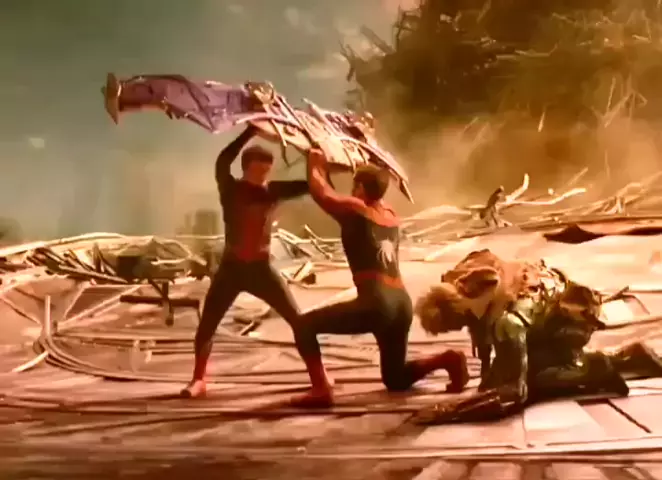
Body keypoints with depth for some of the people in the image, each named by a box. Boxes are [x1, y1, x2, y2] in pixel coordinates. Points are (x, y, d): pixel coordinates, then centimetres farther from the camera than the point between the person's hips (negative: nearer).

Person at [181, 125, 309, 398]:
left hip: (261, 268, 2)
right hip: (232, 267, -2)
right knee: (206, 325, -3)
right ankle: (198, 380, 15)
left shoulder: (274, 191, -1)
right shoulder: (231, 190, -8)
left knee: (298, 320, -2)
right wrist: (250, 131, -31)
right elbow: (222, 162, -27)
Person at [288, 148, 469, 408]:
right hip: (402, 304, 8)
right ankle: (448, 359, 2)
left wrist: (314, 164, 21)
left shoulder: (355, 210, 0)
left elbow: (320, 193, 1)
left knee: (304, 326, 3)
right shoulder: (391, 216, 20)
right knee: (396, 380, 24)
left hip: (375, 304, -8)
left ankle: (321, 389, -12)